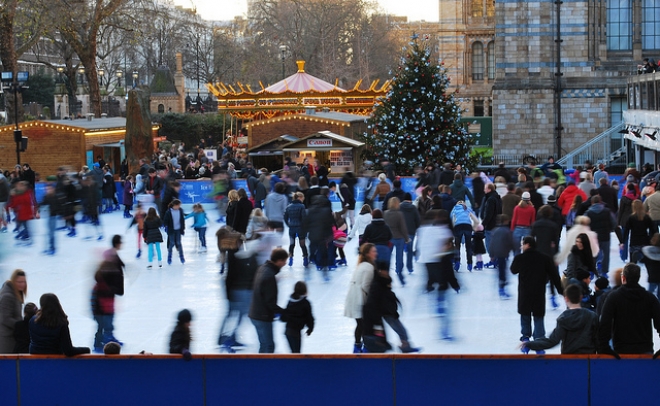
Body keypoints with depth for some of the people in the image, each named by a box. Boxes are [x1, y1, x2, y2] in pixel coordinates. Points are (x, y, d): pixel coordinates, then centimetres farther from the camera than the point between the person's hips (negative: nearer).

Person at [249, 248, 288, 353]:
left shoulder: (263, 268, 4)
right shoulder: (269, 276, -26)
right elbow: (270, 302, -24)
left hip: (255, 314, 10)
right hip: (263, 317, -10)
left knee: (265, 345, 20)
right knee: (268, 346, -3)